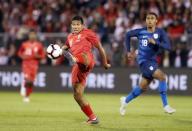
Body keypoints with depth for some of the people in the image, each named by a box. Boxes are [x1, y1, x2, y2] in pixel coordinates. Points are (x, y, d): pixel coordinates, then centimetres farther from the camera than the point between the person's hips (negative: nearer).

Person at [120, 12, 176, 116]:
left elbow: (168, 47, -14)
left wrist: (155, 42, -28)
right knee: (162, 76, -22)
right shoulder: (141, 32, -4)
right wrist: (129, 51, 10)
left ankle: (125, 101, 36)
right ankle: (165, 106, -17)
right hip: (143, 61, -4)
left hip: (152, 61, 4)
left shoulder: (160, 32, -4)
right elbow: (128, 35, 13)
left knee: (143, 87, 11)